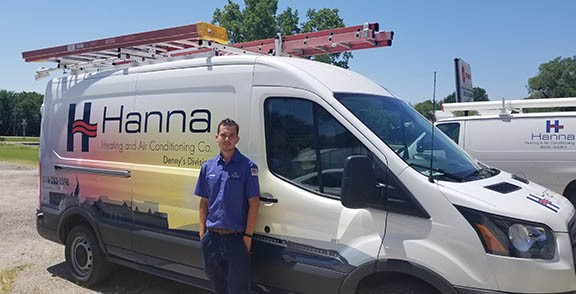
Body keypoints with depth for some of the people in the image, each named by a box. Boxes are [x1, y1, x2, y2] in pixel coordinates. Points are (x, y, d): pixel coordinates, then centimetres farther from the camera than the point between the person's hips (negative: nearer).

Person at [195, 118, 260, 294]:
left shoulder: (247, 166, -7)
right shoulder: (208, 167, 7)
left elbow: (254, 203, -9)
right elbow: (204, 201, 12)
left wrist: (248, 235, -13)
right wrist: (202, 230, 6)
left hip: (236, 237, -4)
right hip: (211, 236, 5)